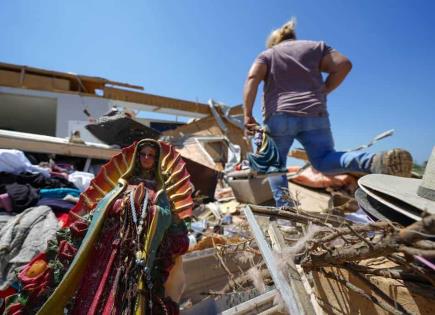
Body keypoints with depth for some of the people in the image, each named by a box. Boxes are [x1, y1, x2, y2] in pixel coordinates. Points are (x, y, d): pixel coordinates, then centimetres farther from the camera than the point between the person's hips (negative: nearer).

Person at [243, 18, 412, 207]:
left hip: (279, 116, -2)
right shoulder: (315, 47, 25)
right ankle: (378, 161, -21)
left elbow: (252, 78, -2)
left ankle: (283, 207, -3)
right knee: (324, 159, 5)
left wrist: (247, 115, -7)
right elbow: (343, 65, 10)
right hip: (314, 114, 2)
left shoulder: (266, 54, 19)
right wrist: (323, 92, 15)